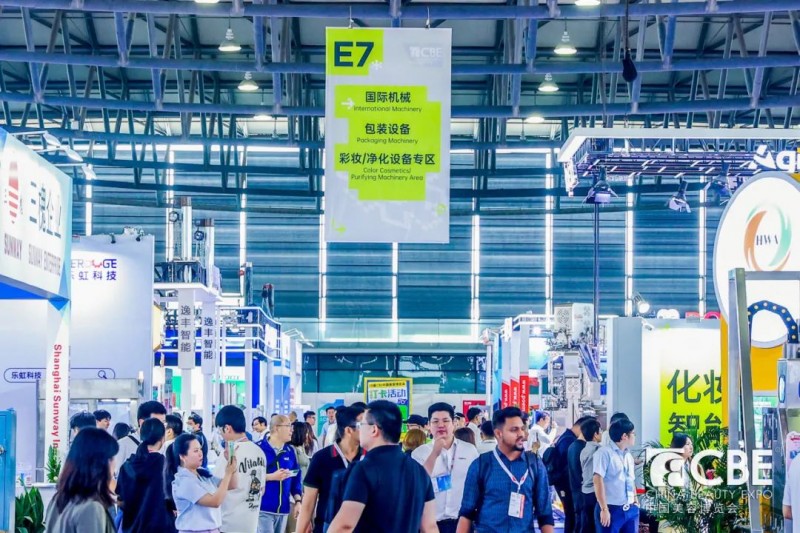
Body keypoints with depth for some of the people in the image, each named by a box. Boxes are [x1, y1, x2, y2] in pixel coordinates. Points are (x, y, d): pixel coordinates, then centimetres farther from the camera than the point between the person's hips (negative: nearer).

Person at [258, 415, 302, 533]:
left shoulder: (290, 451, 10)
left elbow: (296, 477, 14)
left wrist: (298, 501, 6)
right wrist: (272, 476, -17)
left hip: (283, 508, 6)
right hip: (263, 508, -6)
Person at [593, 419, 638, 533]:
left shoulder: (628, 456, 17)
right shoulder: (604, 453, -9)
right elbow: (598, 480, -15)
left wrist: (636, 502, 12)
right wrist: (604, 509, -19)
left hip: (631, 510, 8)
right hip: (612, 510, -8)